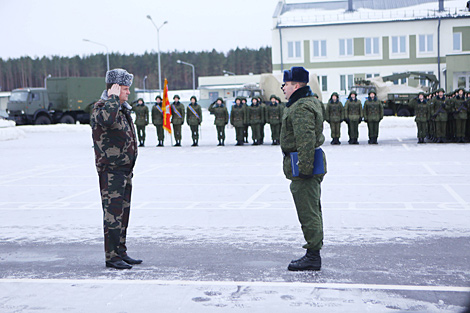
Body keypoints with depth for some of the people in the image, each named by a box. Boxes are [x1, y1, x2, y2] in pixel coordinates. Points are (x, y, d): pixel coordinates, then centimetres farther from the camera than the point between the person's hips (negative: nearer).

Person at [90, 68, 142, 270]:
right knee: (113, 213, -6)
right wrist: (113, 98, -24)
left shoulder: (123, 109, 17)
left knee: (123, 212, 13)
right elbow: (107, 119, -39)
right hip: (111, 171, -9)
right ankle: (111, 257, 0)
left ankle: (121, 253, 22)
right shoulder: (100, 107, -12)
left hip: (125, 169, 9)